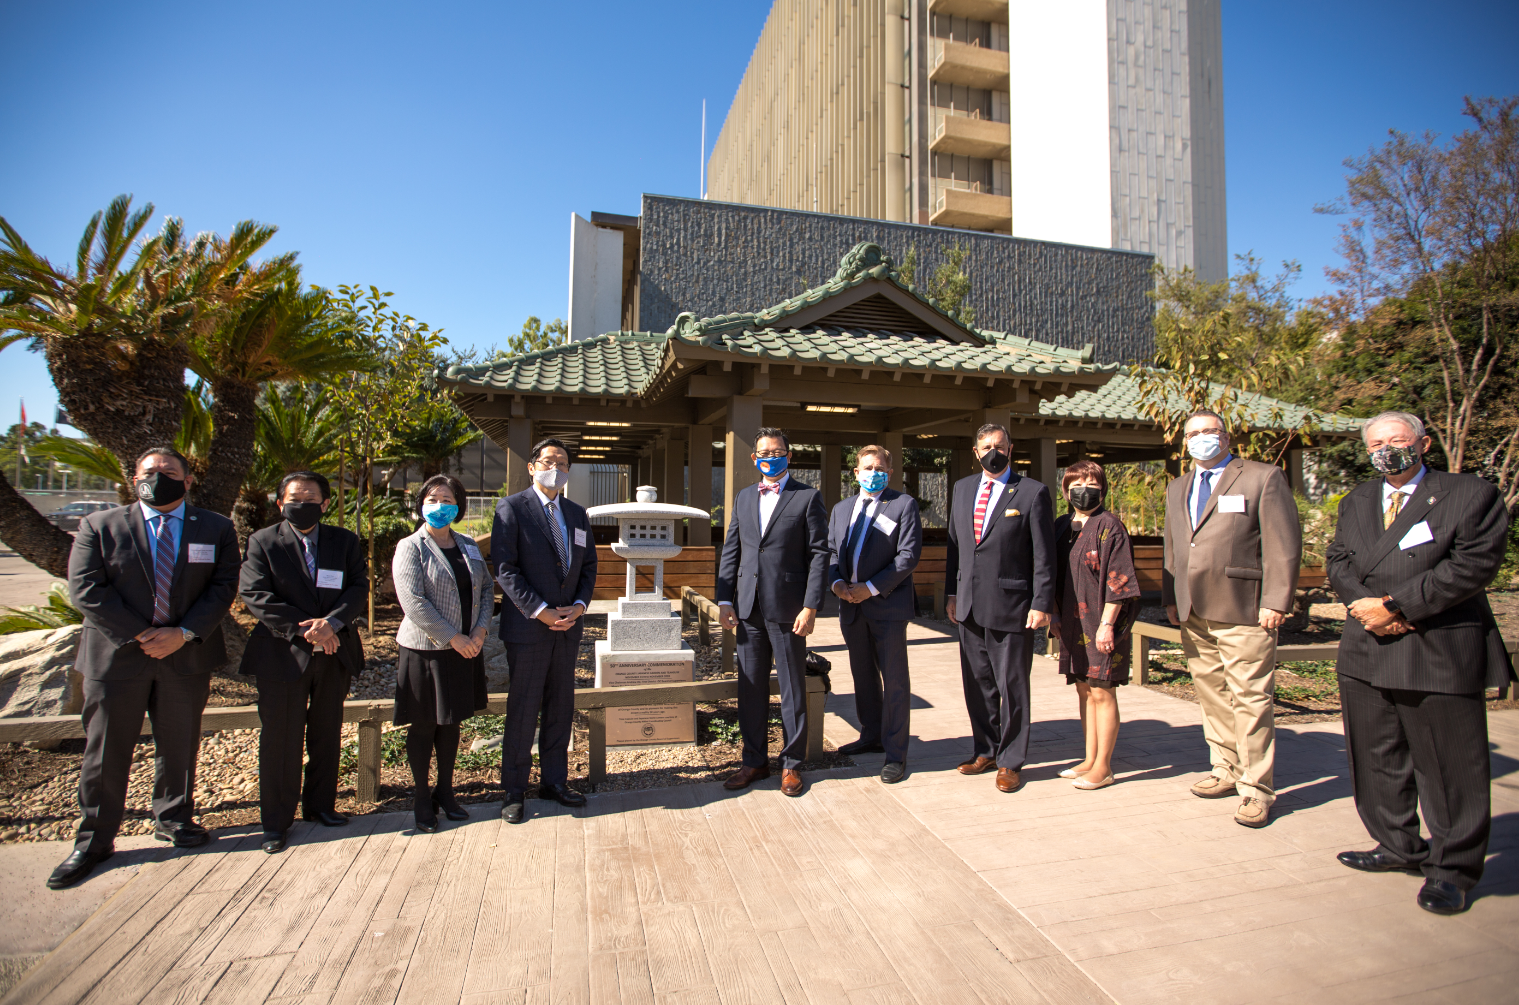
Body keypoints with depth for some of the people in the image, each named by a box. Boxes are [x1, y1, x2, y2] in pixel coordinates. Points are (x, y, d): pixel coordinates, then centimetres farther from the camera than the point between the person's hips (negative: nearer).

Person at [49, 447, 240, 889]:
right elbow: (85, 589, -7)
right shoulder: (99, 526, 1)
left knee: (179, 745, 13)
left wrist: (183, 633, -15)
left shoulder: (216, 529, 3)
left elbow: (223, 587, -2)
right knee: (105, 751, 7)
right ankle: (95, 840, 23)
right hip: (116, 655, -1)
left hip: (187, 656, 1)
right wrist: (142, 634, -15)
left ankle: (174, 819, 31)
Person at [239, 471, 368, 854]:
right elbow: (255, 596, -9)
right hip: (282, 654, -3)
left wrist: (332, 623, -20)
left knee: (327, 735, 14)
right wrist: (304, 629, -18)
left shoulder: (345, 542, 6)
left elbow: (359, 588, -2)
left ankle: (321, 805, 32)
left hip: (334, 653, 3)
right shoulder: (262, 542, 0)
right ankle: (275, 822, 19)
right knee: (280, 740, 4)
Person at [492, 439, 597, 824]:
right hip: (528, 626, -5)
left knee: (561, 707, 13)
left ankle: (554, 781, 26)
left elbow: (589, 565, 14)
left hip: (568, 625, 5)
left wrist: (579, 605, -3)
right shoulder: (512, 508, -5)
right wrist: (541, 612, -16)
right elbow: (505, 568, -12)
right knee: (523, 709, 3)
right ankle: (514, 791, 17)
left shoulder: (577, 513, 13)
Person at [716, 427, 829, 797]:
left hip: (788, 610, -4)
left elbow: (819, 554, -6)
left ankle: (791, 763, 23)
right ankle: (755, 760, 27)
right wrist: (724, 601, 5)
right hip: (749, 609, 4)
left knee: (792, 689, 7)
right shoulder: (743, 498, 13)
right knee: (750, 689, 12)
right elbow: (730, 551, 12)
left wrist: (810, 606, -12)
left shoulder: (808, 497, -2)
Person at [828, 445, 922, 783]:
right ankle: (872, 736, 32)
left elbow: (909, 554, -11)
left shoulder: (903, 505, -2)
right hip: (851, 606, 6)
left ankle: (895, 753, 9)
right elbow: (831, 551, 15)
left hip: (887, 605, -6)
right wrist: (837, 582, -5)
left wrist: (872, 587, -16)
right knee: (863, 675, 16)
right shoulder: (841, 509, 15)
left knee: (894, 679, -1)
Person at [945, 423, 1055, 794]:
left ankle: (1011, 762, 21)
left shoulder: (1032, 492, -5)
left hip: (1011, 607, -5)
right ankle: (985, 751, 31)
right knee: (977, 684, 14)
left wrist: (1042, 604, -11)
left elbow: (1044, 555, -6)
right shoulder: (962, 488, 11)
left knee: (1012, 687, 5)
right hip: (969, 606, 5)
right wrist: (951, 593, 10)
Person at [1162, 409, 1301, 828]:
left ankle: (1256, 790, 8)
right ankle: (1227, 771, 27)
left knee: (1250, 700, -2)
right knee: (1211, 696, 13)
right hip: (1193, 614, 6)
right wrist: (1171, 598, 13)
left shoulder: (1263, 478, 0)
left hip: (1242, 612, -6)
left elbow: (1284, 545, -6)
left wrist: (1276, 601, -12)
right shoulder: (1178, 488, 18)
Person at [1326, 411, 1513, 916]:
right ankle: (1399, 847, 29)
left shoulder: (1473, 495, -1)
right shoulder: (1357, 501, 15)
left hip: (1441, 652, -5)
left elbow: (1472, 566, -12)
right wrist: (1363, 602, -8)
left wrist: (1398, 606, -16)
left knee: (1449, 766, 4)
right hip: (1366, 651, 5)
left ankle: (1453, 868, 20)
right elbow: (1338, 560, 10)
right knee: (1377, 758, 13)